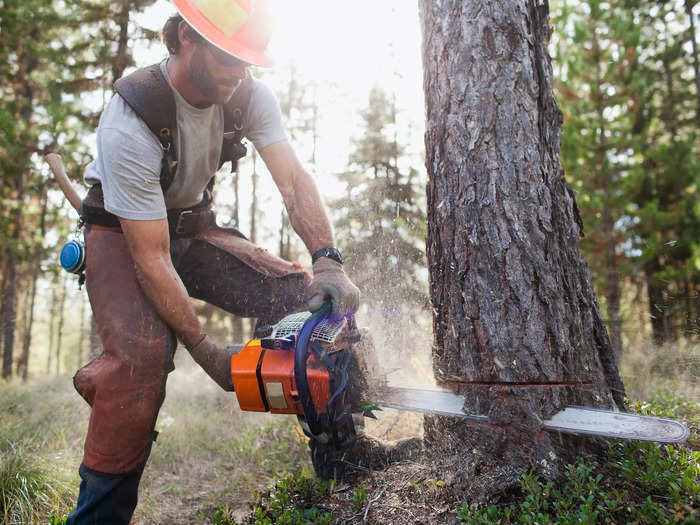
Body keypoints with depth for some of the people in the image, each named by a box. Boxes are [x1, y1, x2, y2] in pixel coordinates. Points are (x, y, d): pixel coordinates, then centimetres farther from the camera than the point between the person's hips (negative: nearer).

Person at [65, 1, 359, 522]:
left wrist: (328, 262, -37)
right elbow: (150, 259, -31)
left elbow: (294, 181, -21)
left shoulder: (249, 95, -15)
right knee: (143, 352, -34)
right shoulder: (131, 120, -31)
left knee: (307, 298, -12)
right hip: (123, 237, -4)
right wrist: (207, 352, -30)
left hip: (193, 229, 5)